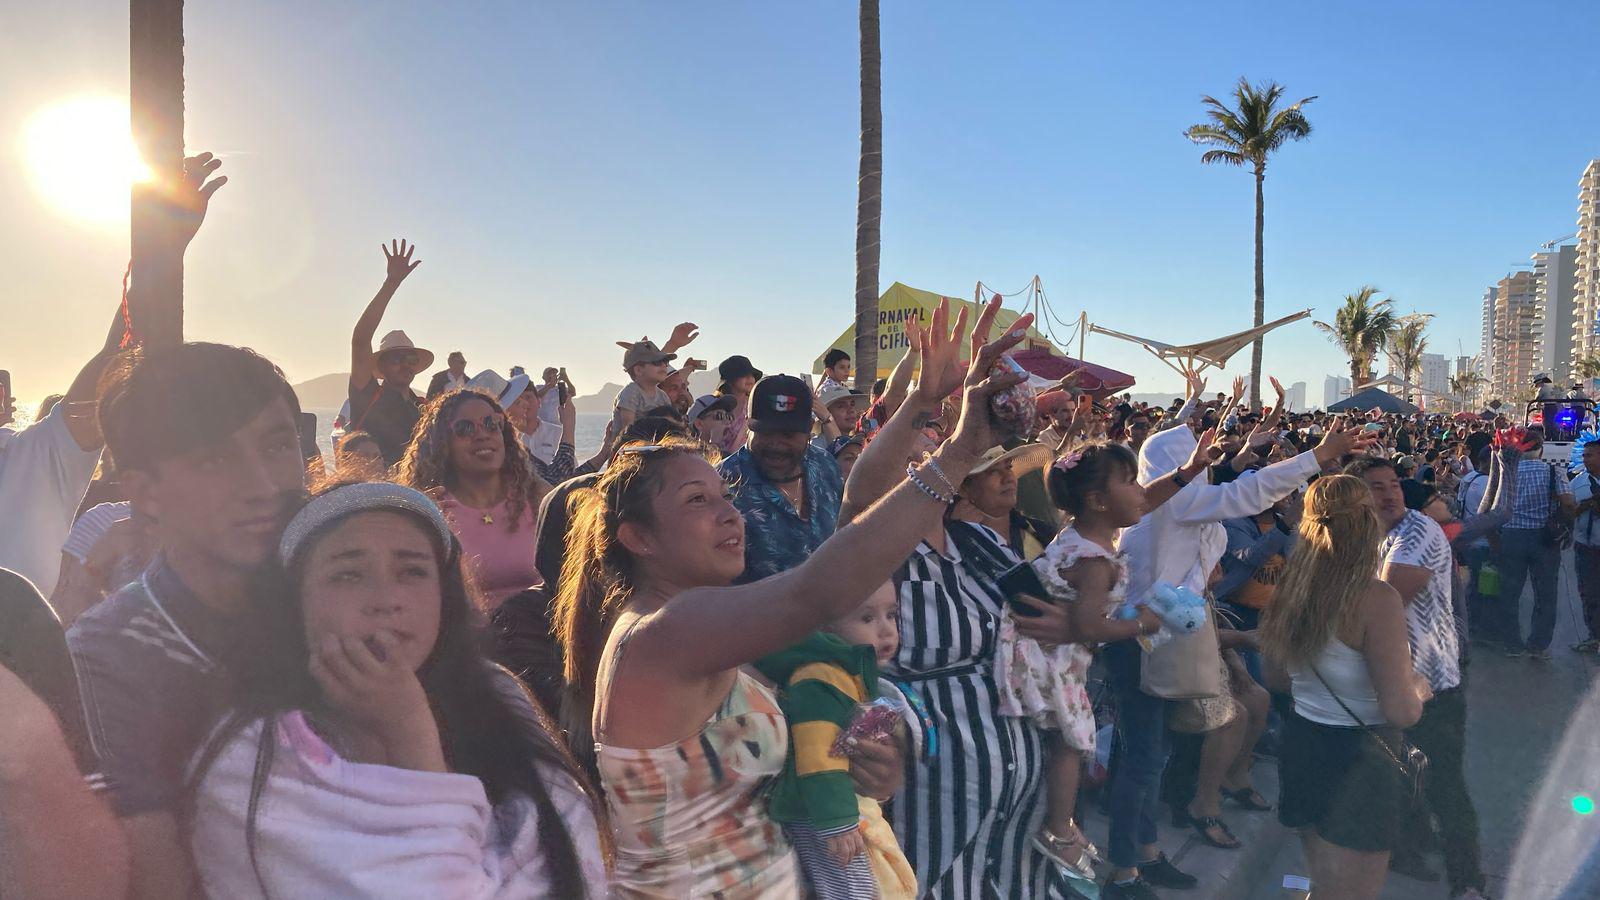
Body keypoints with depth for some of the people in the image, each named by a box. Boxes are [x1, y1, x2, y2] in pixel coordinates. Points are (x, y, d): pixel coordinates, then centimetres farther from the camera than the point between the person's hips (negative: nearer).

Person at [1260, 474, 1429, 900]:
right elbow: (1401, 712, -22)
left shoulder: (1292, 588, -2)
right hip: (1357, 761, -6)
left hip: (1301, 745, 6)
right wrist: (1419, 687, -2)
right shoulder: (1375, 598, -22)